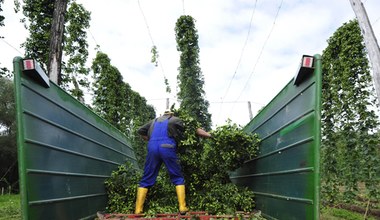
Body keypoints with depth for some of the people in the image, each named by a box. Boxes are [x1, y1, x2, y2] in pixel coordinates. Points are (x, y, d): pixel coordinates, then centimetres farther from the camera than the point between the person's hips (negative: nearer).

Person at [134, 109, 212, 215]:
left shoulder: (154, 121, 31)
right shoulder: (176, 120, 22)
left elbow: (140, 131, 28)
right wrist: (209, 135, 26)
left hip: (152, 148, 3)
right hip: (167, 148, -3)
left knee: (146, 180, 9)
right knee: (178, 178, 10)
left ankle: (138, 210, 4)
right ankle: (182, 207, 2)